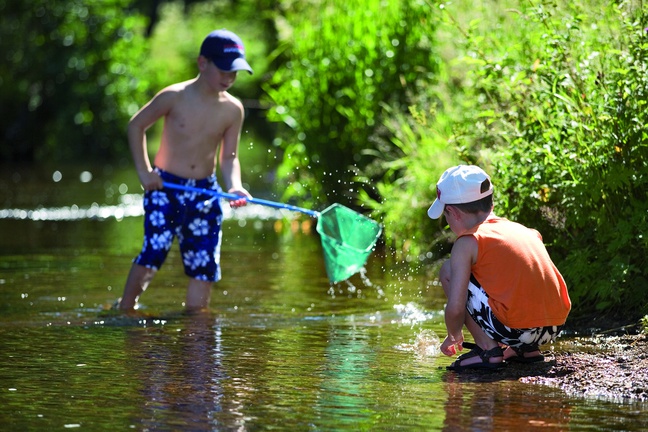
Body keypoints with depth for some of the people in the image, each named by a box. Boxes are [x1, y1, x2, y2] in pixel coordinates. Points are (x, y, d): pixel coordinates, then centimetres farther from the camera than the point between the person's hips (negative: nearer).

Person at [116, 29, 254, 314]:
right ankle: (125, 309, -3)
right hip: (165, 187, -4)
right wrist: (144, 171, -4)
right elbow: (136, 126, 3)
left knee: (205, 263, 1)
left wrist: (234, 185, -16)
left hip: (205, 192, 4)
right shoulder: (174, 97, -9)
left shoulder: (232, 110, 1)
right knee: (155, 250, -18)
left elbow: (228, 157, 5)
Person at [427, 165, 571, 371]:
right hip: (555, 328, 7)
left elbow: (455, 308, -7)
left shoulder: (466, 244, -2)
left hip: (515, 329, -7)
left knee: (448, 271, 7)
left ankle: (488, 349, 0)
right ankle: (527, 349, 18)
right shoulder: (527, 232, 18)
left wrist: (454, 336, 14)